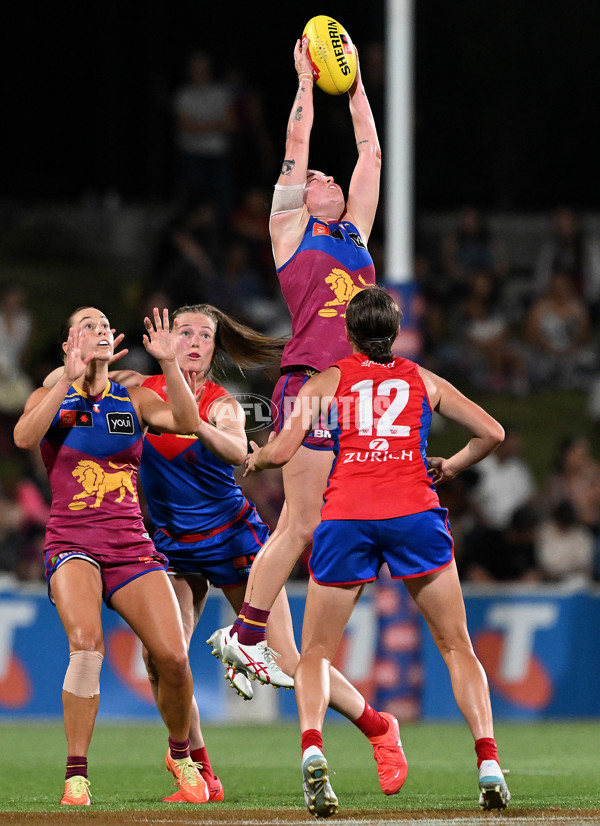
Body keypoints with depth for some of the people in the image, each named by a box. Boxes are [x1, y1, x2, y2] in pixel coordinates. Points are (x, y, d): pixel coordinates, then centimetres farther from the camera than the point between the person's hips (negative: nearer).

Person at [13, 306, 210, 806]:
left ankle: (181, 754, 18)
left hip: (132, 544, 2)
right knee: (86, 643, -29)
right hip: (72, 541, -2)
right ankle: (76, 774, -20)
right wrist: (70, 377, -20)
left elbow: (188, 424, -6)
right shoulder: (51, 399, 7)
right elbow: (25, 438, -15)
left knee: (173, 658, -11)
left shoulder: (134, 400, 12)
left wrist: (169, 364, -17)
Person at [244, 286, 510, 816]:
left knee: (316, 652, 11)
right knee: (456, 645, 11)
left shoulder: (328, 382, 15)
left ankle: (312, 747, -17)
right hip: (415, 513, 0)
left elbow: (281, 451, 6)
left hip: (346, 515, 0)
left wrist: (253, 459, 27)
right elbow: (492, 433, 19)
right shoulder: (423, 380, 19)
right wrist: (449, 467, 34)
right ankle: (488, 761, -3)